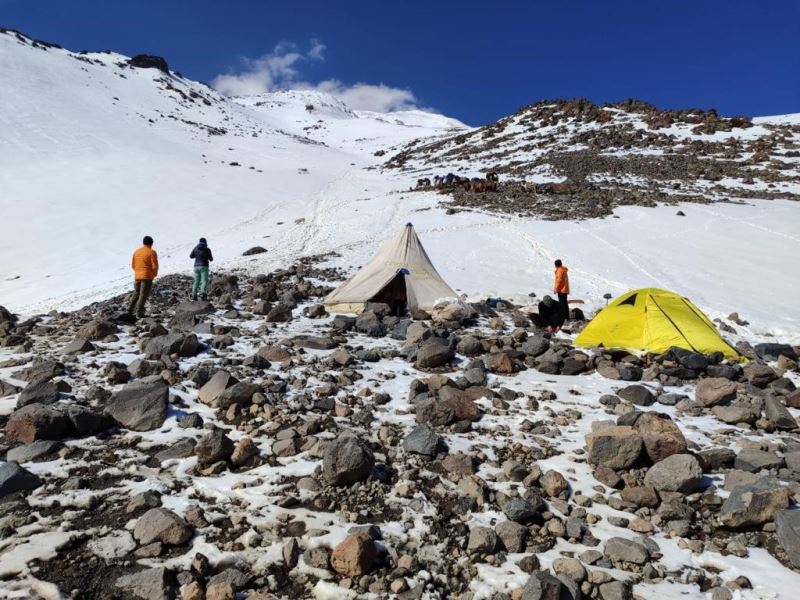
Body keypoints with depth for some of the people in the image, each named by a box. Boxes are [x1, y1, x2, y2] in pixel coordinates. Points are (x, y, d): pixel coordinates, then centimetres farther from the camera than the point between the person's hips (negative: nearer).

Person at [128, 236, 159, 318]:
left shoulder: (136, 252, 9)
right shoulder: (152, 252, -8)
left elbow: (133, 265, 13)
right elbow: (155, 266, -11)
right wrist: (155, 274, 7)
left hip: (137, 276, 5)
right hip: (147, 277, -5)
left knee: (136, 293, 21)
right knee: (143, 295, -2)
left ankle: (130, 309, 13)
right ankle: (139, 313, -4)